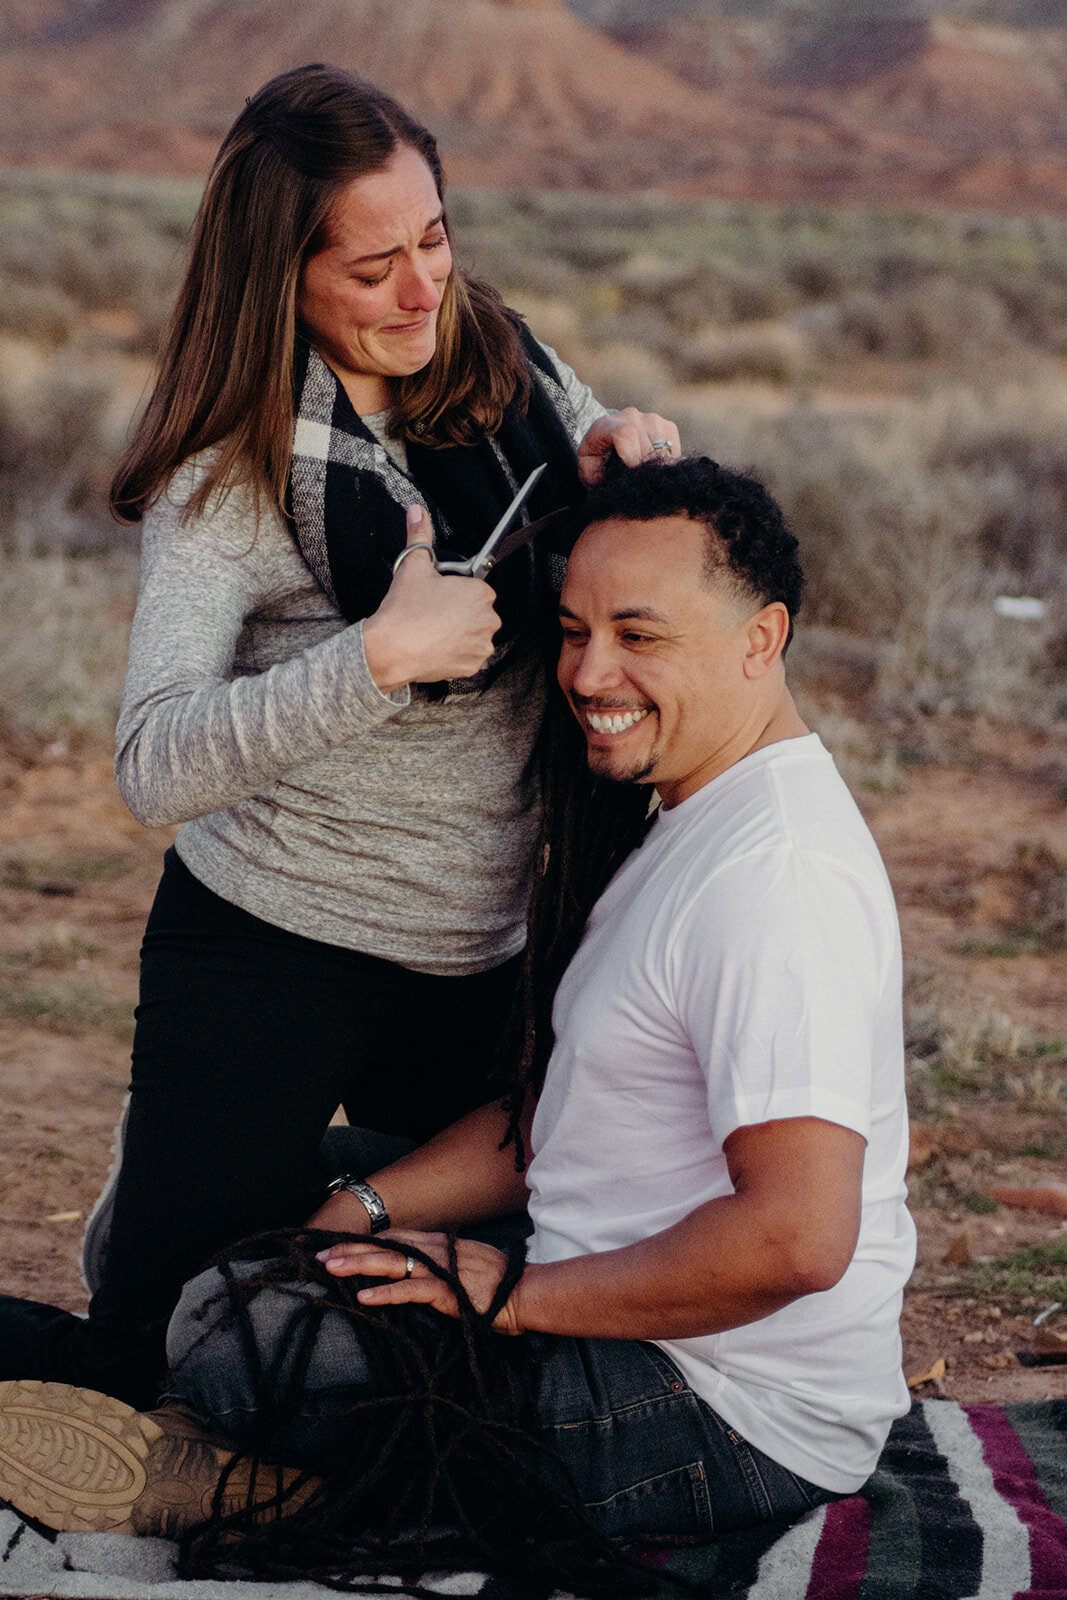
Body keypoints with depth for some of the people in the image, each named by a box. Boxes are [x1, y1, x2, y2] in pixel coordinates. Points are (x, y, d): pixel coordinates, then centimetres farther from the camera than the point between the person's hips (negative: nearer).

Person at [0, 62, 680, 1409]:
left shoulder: (510, 372, 0)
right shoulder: (230, 477, -16)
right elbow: (154, 767, -24)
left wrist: (625, 454, -8)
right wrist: (379, 654, -32)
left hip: (482, 960, 5)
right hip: (270, 957, -5)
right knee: (143, 1380, -1)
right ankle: (140, 1230, 29)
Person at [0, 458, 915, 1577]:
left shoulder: (776, 871, -23)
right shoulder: (698, 826, 12)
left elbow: (793, 1239, -31)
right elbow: (559, 1115, 18)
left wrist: (516, 1296, -21)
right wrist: (357, 1215, 8)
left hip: (733, 1425, -10)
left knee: (220, 1324, -13)